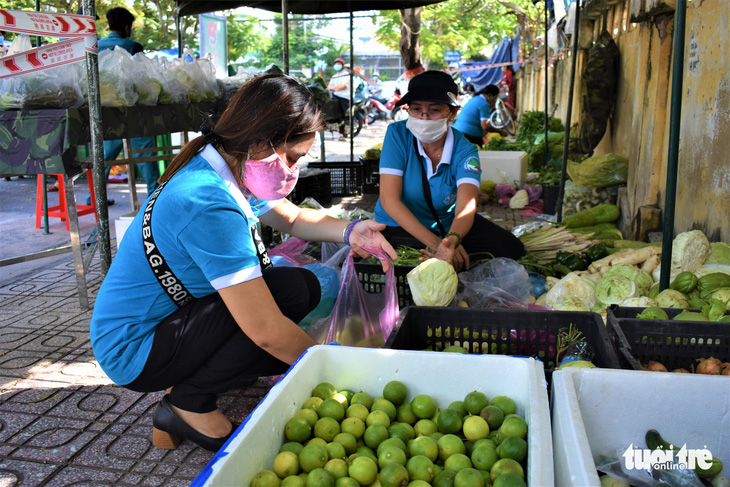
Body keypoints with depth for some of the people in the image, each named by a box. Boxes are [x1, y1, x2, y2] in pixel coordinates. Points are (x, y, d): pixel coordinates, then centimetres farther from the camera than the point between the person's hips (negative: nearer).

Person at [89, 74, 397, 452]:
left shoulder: (230, 170, -1)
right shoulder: (211, 205, -31)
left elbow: (291, 218, 16)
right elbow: (266, 331, -31)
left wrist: (350, 232, -2)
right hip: (134, 353, -9)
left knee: (306, 286, 4)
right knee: (291, 291, -23)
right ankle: (189, 404, -7)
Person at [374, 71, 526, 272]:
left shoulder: (464, 151, -15)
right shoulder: (397, 134, -18)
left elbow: (466, 206, -32)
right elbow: (389, 200, -25)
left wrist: (450, 240, -57)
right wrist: (435, 243, -36)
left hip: (448, 223, 2)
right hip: (399, 227, -2)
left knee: (511, 248, -13)